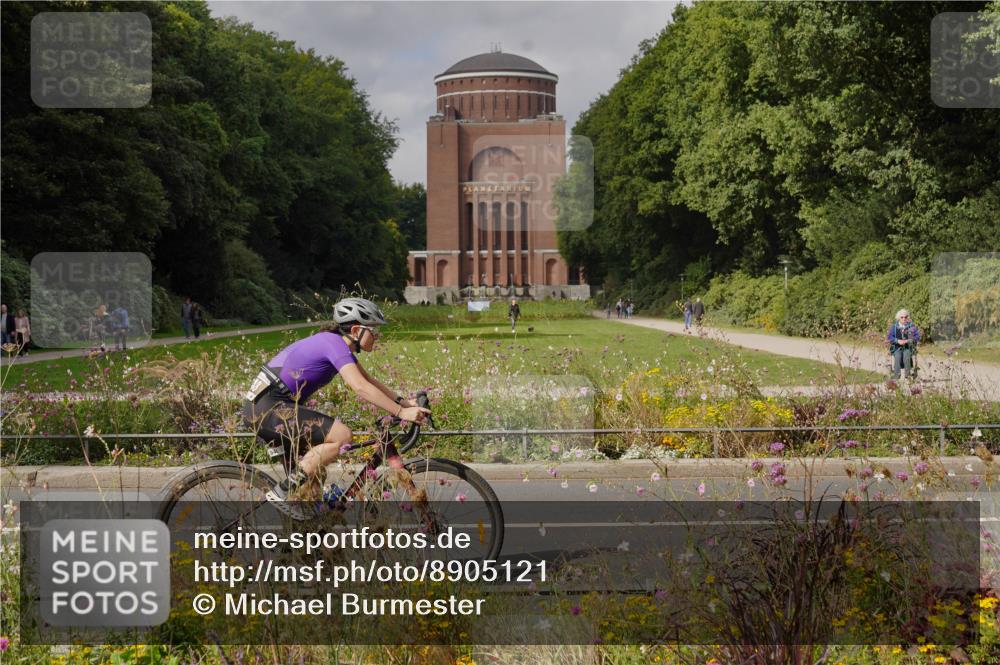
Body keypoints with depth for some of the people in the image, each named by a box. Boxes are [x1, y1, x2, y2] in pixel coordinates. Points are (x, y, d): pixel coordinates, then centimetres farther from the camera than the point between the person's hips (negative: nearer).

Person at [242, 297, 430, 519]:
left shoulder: (333, 341, 14)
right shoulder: (335, 344, -16)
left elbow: (368, 380, 19)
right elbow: (360, 388, -27)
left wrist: (403, 401, 9)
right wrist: (401, 412, -27)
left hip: (262, 406, 11)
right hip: (268, 407, -10)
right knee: (341, 435, -19)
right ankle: (282, 492, -15)